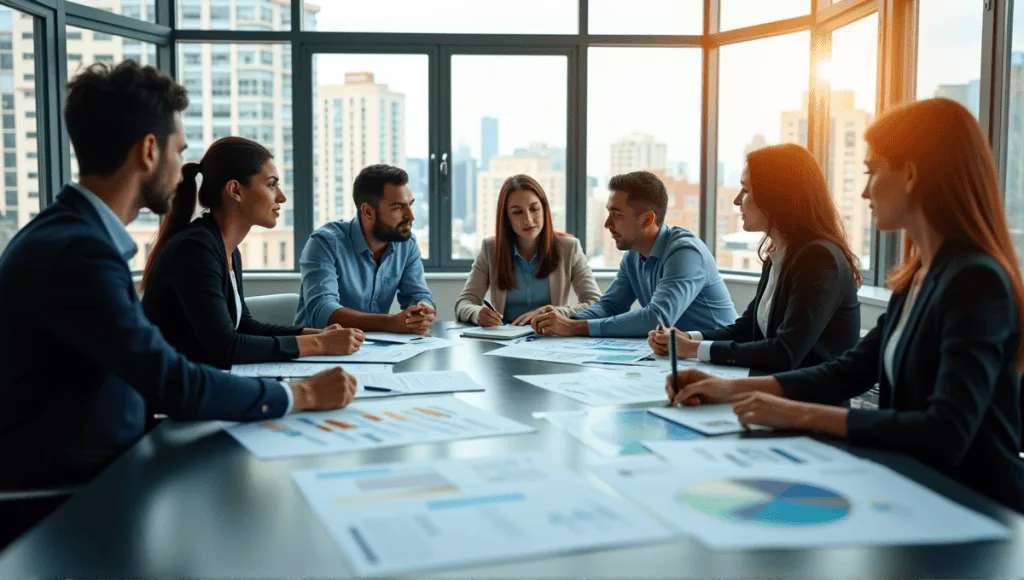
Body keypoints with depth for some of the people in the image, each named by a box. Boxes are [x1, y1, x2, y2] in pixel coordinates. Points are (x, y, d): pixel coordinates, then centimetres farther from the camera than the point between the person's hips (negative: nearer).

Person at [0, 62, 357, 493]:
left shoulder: (76, 234, 7)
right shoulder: (74, 250, -21)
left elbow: (150, 372, 6)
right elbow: (173, 384, -22)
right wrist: (302, 395, -12)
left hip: (98, 468, 8)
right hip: (59, 488, -8)